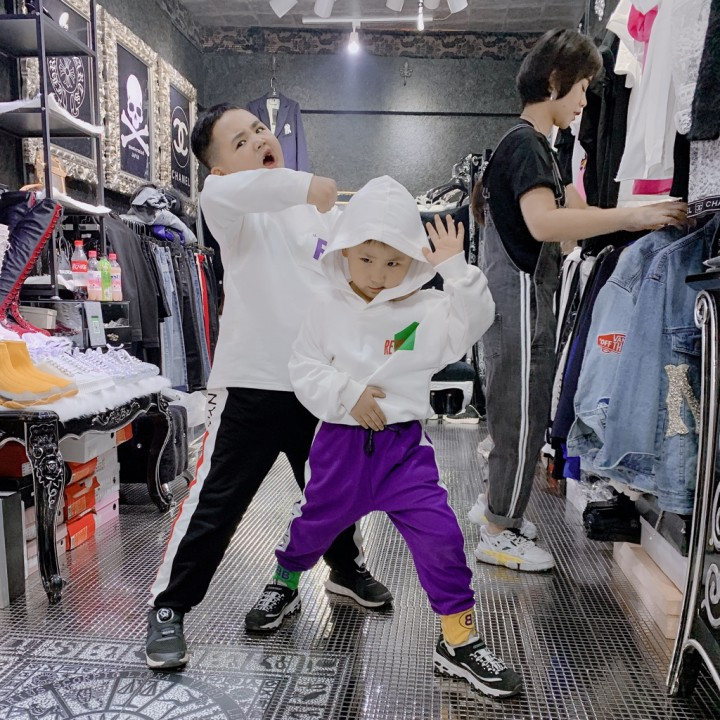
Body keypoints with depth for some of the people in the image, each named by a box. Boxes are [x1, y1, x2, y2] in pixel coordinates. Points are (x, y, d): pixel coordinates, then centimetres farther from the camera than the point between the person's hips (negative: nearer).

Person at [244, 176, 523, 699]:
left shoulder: (427, 310, -4)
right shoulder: (330, 310, -2)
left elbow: (473, 323, -17)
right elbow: (305, 368, -3)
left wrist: (456, 269, -24)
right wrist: (347, 394, -17)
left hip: (404, 445, -1)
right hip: (341, 441, 1)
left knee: (440, 534, -7)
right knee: (315, 522, 19)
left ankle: (460, 642, 12)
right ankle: (285, 587, 51)